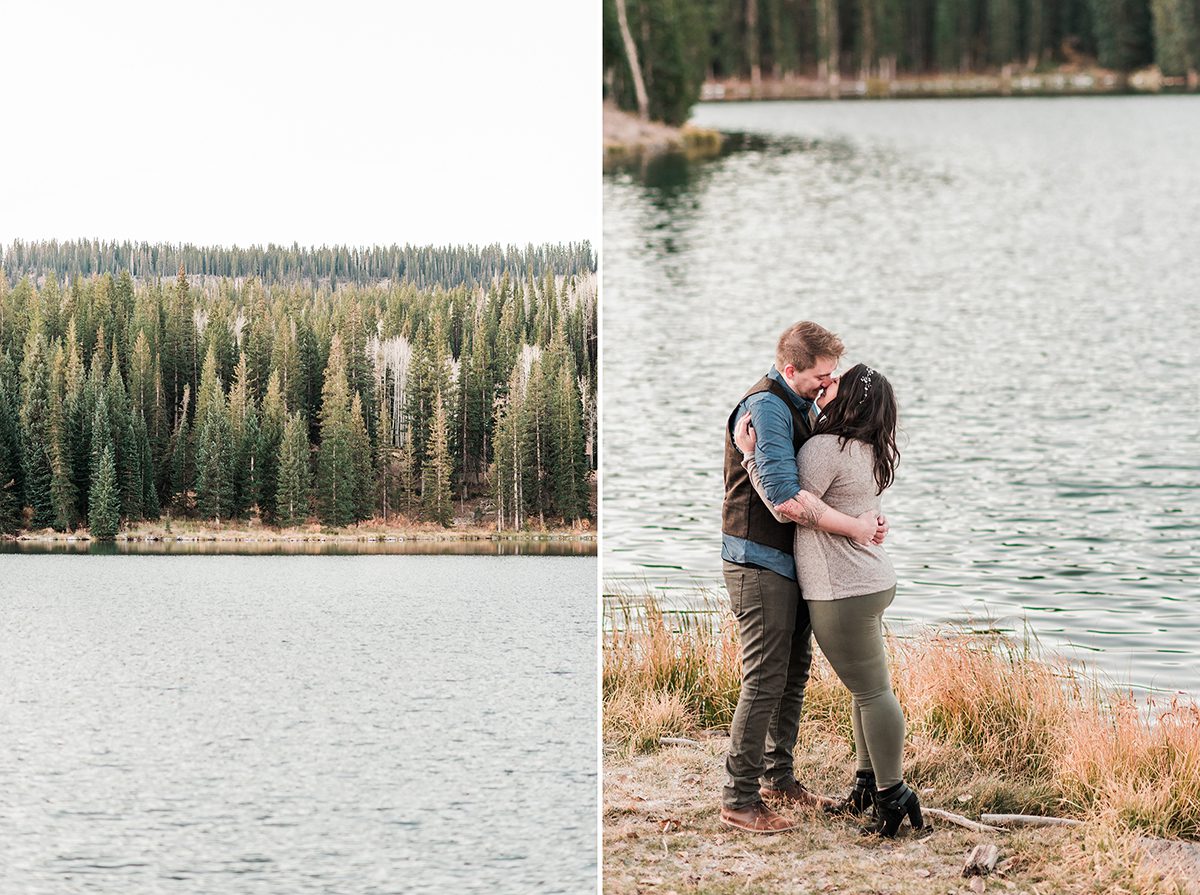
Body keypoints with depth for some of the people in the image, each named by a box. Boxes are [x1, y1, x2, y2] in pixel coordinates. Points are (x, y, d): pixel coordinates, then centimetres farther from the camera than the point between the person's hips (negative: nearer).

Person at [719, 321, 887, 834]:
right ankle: (739, 799, -2)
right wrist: (855, 528, -23)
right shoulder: (766, 408, -20)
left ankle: (778, 777, 29)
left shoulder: (802, 406, 11)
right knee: (765, 681, -8)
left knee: (795, 674, 16)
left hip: (792, 562, 10)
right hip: (759, 563, -10)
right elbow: (785, 499, -30)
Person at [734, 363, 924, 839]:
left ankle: (892, 793, 4)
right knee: (869, 687, 17)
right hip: (869, 583, 10)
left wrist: (750, 455, -16)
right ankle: (869, 781, 28)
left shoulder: (825, 449, -21)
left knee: (871, 691, -3)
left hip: (843, 593, -10)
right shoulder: (868, 451, 8)